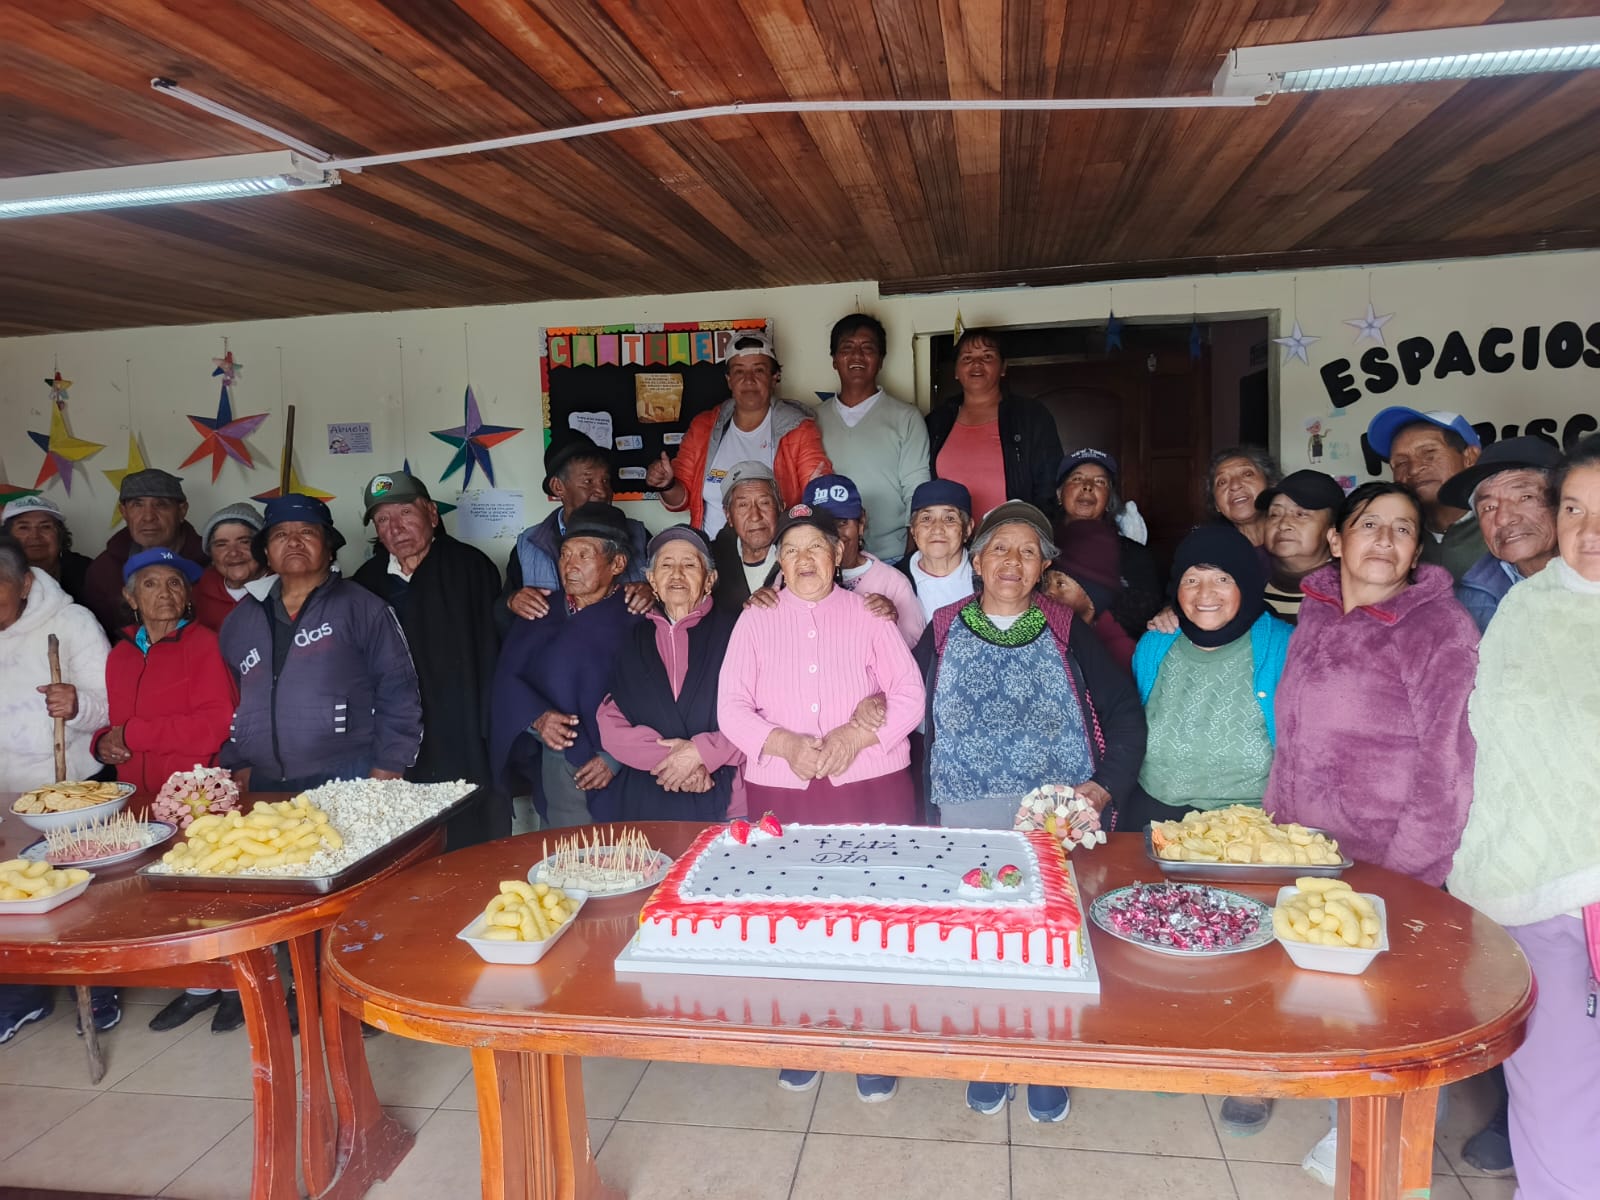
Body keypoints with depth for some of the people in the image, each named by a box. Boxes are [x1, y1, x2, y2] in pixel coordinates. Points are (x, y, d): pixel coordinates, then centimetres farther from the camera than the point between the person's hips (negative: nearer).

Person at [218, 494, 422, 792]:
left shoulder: (362, 608, 0)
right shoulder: (239, 620, 15)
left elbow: (398, 694, -5)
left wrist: (385, 772, -10)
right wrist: (237, 765, 10)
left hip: (348, 782, -4)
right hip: (263, 786, 4)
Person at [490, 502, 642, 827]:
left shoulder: (637, 619, -8)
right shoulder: (541, 612, 8)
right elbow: (506, 676, 2)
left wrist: (616, 758, -19)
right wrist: (537, 718, -14)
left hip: (619, 776, -3)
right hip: (554, 767, 4)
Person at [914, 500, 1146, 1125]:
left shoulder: (1067, 632, 6)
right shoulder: (943, 632, 7)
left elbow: (1125, 711, 5)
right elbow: (917, 717, 4)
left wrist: (1105, 785, -7)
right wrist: (928, 803, -5)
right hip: (967, 815, 1)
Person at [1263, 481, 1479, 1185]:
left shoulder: (1440, 627, -11)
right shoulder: (1315, 618, 5)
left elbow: (1447, 759, -13)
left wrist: (1401, 872, -15)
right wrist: (1271, 824, 9)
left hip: (1390, 864, -4)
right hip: (1303, 854, 5)